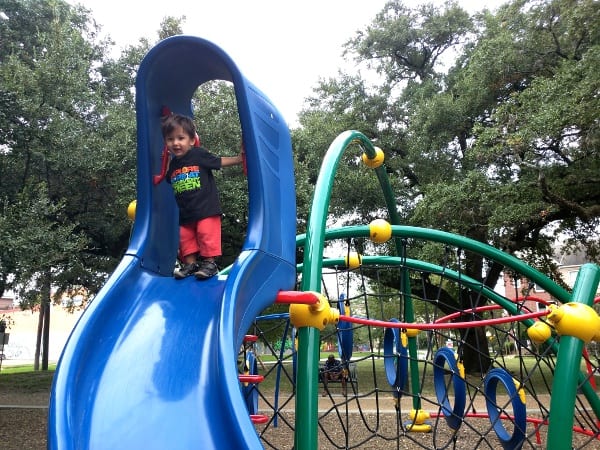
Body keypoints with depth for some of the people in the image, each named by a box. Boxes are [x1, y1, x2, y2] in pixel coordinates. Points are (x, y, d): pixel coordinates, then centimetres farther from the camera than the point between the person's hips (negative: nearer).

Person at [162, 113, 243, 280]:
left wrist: (240, 158, -8)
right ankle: (190, 264, 21)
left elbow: (219, 161, -3)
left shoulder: (199, 154, -8)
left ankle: (210, 263, 6)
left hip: (206, 208, -6)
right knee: (186, 238, 9)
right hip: (185, 213, 6)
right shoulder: (173, 164, 8)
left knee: (207, 235, -6)